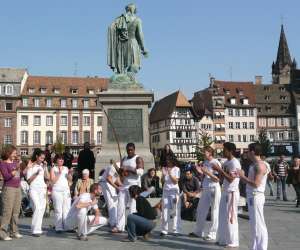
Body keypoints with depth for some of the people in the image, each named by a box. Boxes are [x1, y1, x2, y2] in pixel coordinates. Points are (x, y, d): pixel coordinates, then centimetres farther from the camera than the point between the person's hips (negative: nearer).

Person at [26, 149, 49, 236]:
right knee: (37, 208, -19)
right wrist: (36, 173, -15)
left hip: (42, 189, 5)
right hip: (34, 189, -5)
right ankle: (35, 230, -15)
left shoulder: (42, 165, 13)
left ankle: (38, 229, 9)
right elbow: (29, 180, -4)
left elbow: (47, 177, 7)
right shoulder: (31, 166, -1)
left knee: (42, 209, 1)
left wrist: (45, 167, 0)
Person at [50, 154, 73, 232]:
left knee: (67, 210, 2)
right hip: (57, 191, -4)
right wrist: (59, 173, -14)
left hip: (66, 190, 4)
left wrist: (70, 174, -3)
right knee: (58, 210, -8)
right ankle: (59, 227, -6)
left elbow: (70, 180, 15)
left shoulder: (66, 168, 15)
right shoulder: (53, 169, 3)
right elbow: (52, 180, -6)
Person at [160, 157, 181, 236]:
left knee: (176, 211, -4)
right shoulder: (164, 168, 9)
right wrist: (164, 175, -10)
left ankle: (176, 230, 1)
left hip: (174, 191, -3)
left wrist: (170, 173, -15)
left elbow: (176, 181, -6)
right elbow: (163, 181, 9)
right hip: (165, 190, 3)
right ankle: (164, 230, 4)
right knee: (164, 210, 0)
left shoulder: (176, 169, 0)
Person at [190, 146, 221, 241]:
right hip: (205, 189, 8)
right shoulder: (205, 162, 11)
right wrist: (200, 172, -2)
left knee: (214, 212, -1)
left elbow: (217, 179, -13)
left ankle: (212, 234, 5)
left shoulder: (216, 163, -9)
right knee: (200, 210, 12)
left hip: (214, 189, -8)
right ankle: (198, 231, 23)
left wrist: (207, 172, -21)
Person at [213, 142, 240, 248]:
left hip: (232, 192, -9)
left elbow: (231, 179, -21)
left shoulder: (235, 163, -16)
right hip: (225, 192, 9)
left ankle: (232, 241, 4)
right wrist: (218, 170, -1)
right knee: (223, 216, 13)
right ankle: (223, 239, 22)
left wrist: (220, 169, -21)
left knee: (230, 217, -4)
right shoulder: (226, 162, 12)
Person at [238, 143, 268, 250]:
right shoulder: (253, 165, 14)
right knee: (253, 224, 15)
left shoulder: (260, 165, -15)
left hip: (256, 197, -10)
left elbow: (256, 184, -22)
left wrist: (242, 176, -16)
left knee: (258, 224, -5)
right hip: (251, 197, 10)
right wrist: (242, 176, 8)